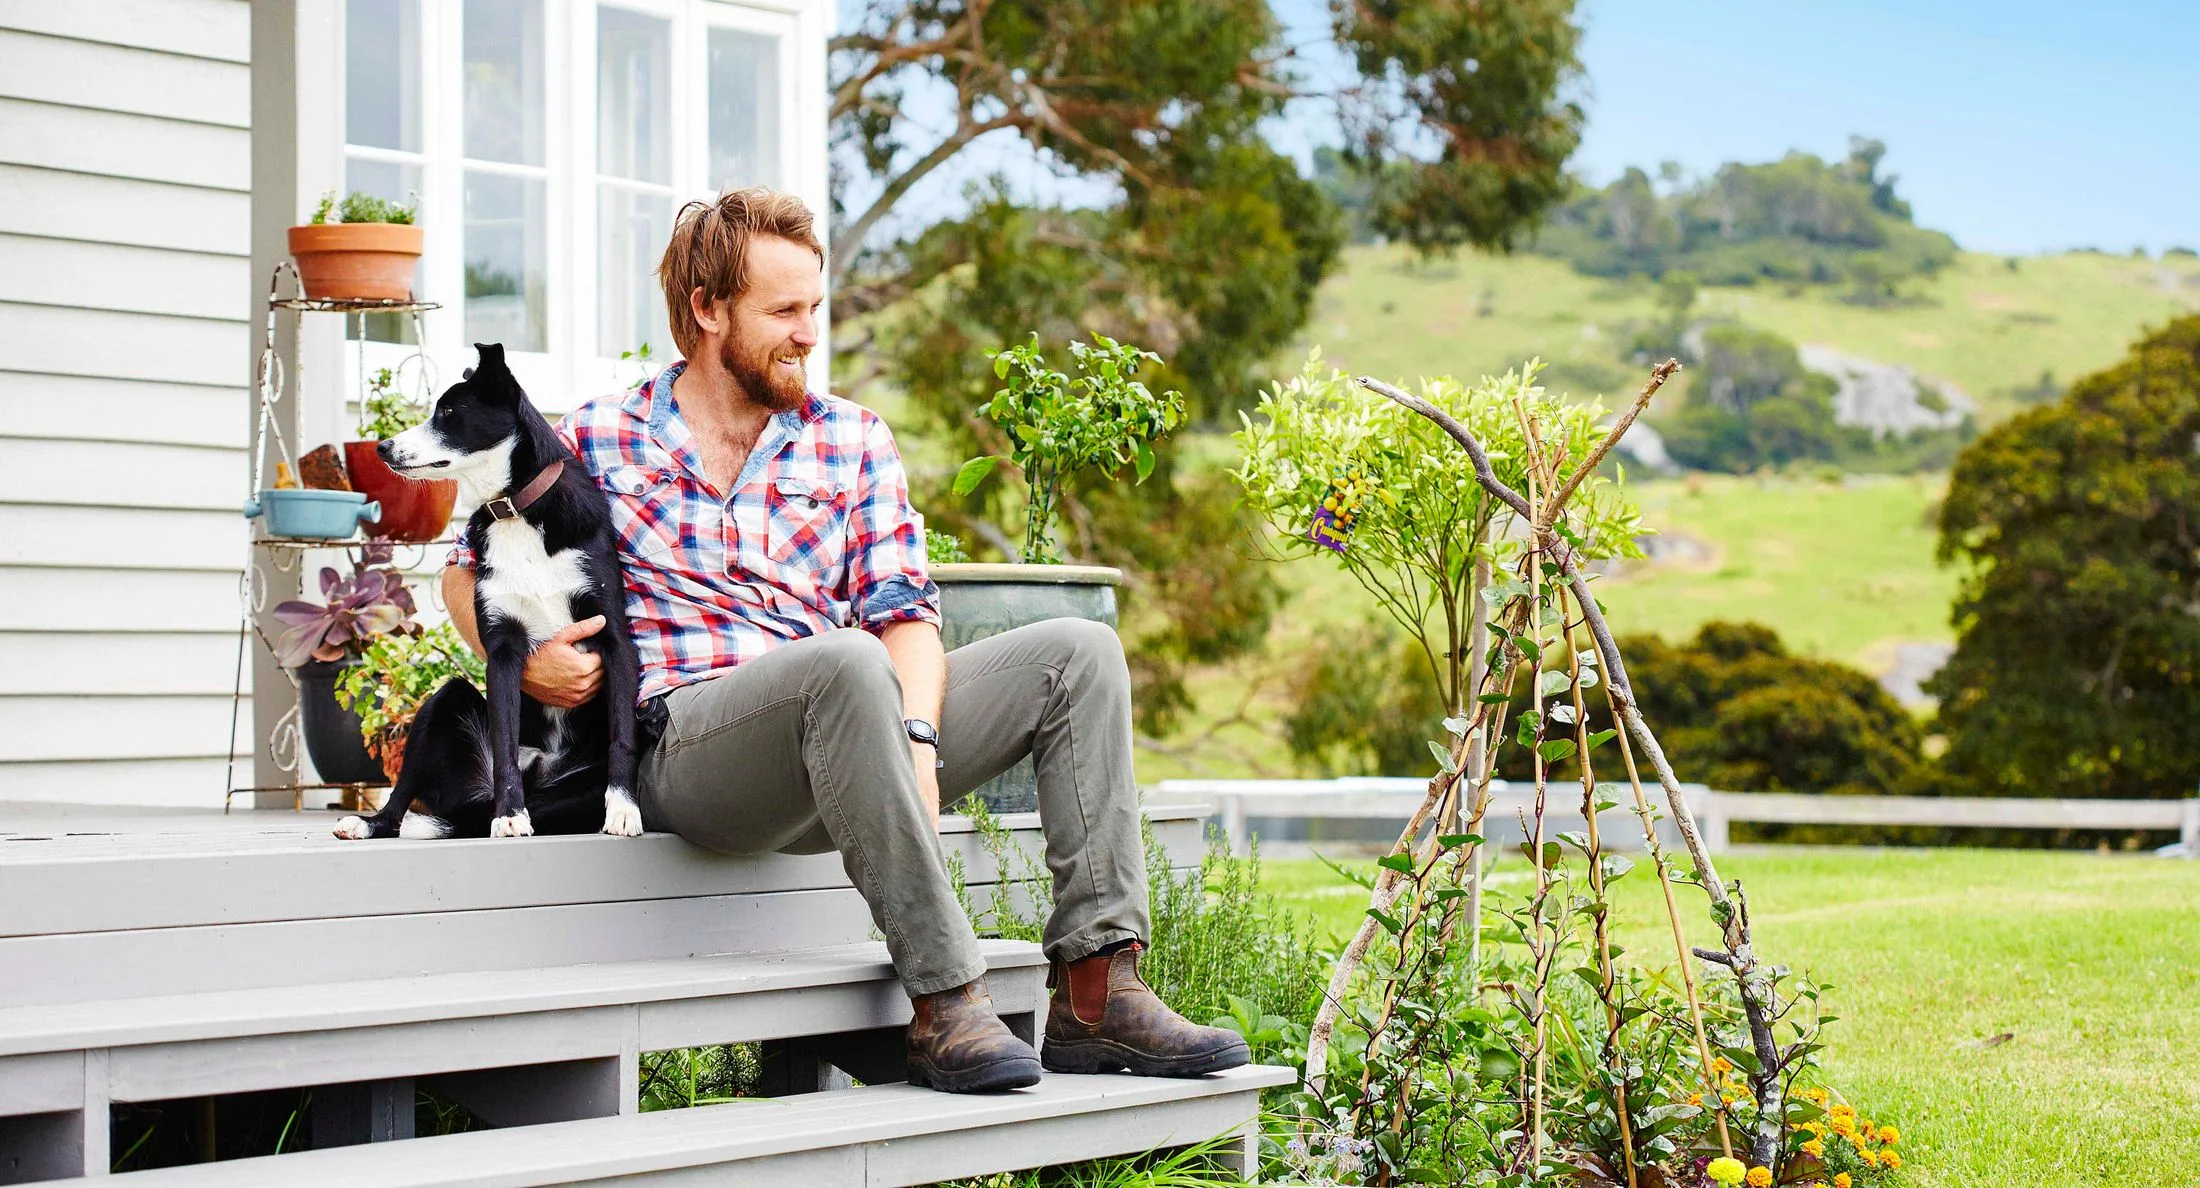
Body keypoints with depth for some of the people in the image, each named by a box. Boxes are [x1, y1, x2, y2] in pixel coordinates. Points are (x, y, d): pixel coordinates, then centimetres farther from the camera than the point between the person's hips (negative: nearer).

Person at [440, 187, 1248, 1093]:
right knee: (845, 664, -38)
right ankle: (945, 1008, -38)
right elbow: (468, 569, 19)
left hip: (838, 730, 5)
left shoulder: (853, 441, 16)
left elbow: (905, 613, 7)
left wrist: (916, 738, -13)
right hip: (685, 741, -5)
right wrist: (520, 661, -3)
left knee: (1078, 653, -12)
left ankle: (1096, 991, -22)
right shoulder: (596, 441, 9)